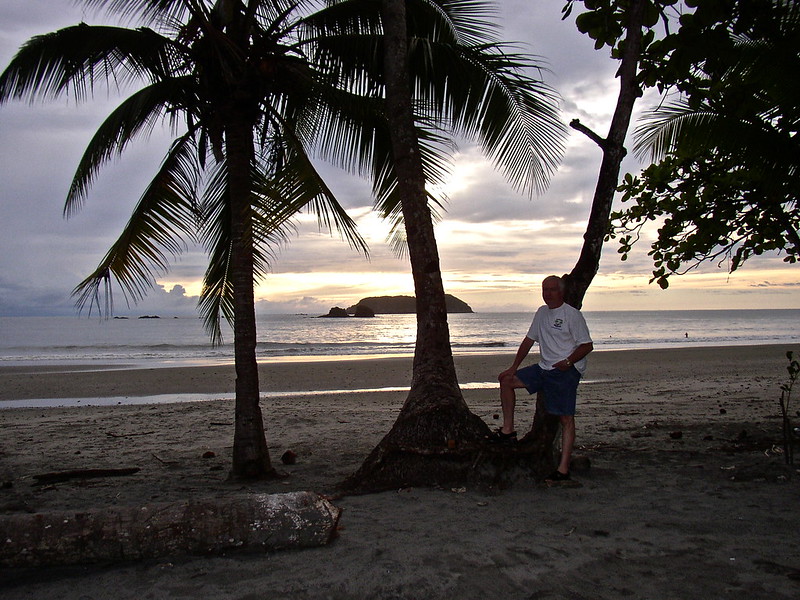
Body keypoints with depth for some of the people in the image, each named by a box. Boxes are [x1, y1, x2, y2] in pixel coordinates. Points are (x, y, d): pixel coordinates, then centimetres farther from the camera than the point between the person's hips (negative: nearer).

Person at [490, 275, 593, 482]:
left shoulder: (572, 314, -9)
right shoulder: (542, 313, 13)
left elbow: (587, 345, -11)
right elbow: (529, 341, 19)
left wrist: (568, 361, -24)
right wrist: (514, 367, 16)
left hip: (566, 371, -8)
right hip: (544, 368, 8)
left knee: (566, 418, -9)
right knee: (507, 380, 9)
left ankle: (563, 469, -8)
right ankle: (508, 431, 12)